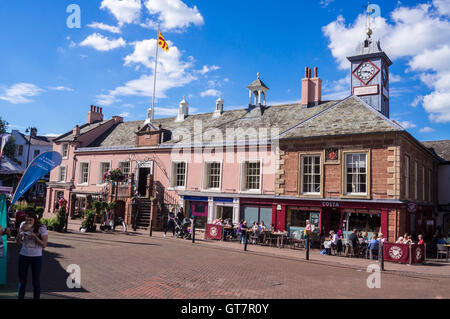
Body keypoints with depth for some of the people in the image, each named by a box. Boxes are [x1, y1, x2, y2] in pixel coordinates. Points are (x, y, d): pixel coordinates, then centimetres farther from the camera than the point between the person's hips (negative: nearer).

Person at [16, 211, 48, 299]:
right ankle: (20, 297, 27)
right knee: (22, 280, 12)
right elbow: (18, 242, 2)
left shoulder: (41, 228, -12)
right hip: (23, 256, 3)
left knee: (36, 281, 5)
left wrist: (35, 236, -24)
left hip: (36, 257, -3)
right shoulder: (23, 225, -4)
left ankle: (36, 297, 17)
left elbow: (44, 245, -12)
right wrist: (21, 231, -13)